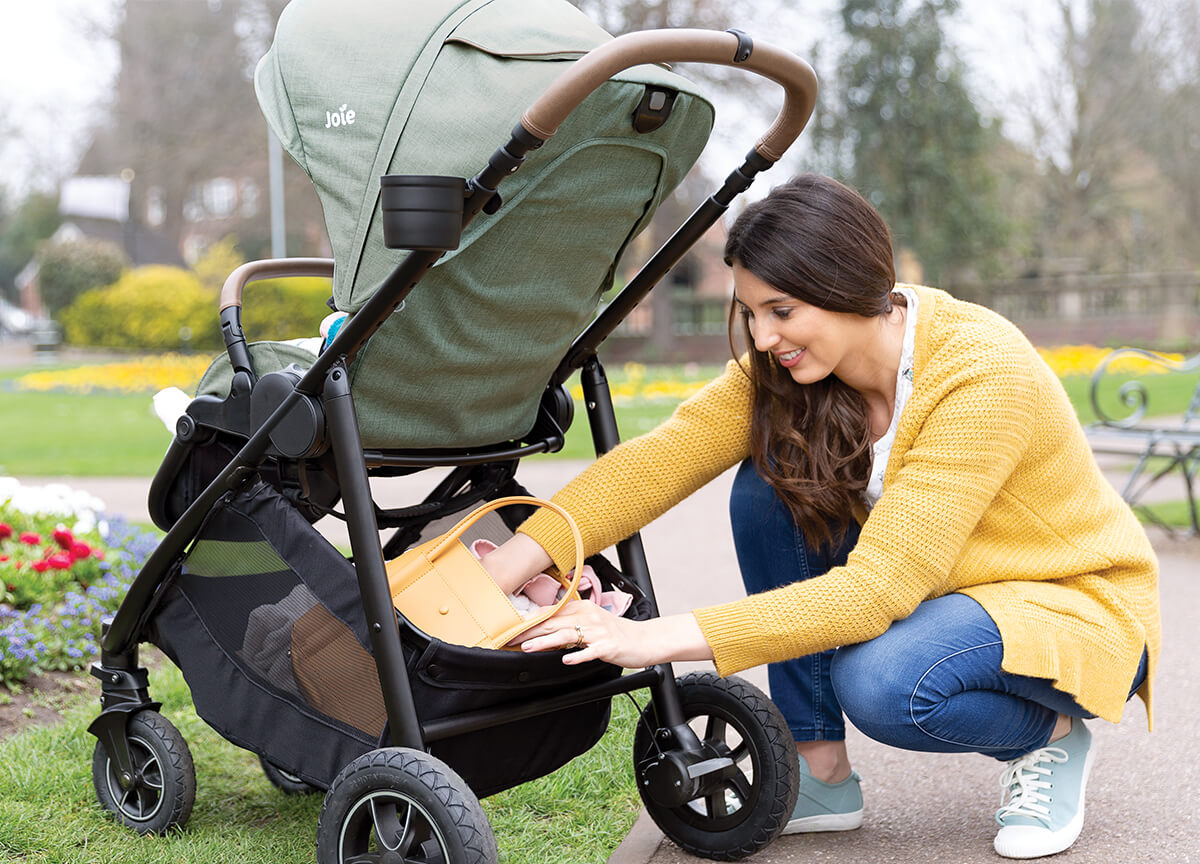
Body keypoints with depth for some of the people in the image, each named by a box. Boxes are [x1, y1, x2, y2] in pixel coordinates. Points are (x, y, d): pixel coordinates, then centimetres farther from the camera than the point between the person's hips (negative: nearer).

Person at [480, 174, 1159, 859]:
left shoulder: (983, 376, -31)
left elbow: (878, 587, -36)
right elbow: (665, 454, -19)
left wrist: (661, 638, -40)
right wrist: (516, 560, -32)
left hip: (1077, 607, -7)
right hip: (933, 590, 7)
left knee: (881, 681, -35)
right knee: (771, 484, -16)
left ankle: (1053, 734, -2)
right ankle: (823, 777, -6)